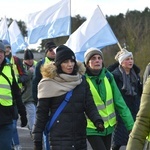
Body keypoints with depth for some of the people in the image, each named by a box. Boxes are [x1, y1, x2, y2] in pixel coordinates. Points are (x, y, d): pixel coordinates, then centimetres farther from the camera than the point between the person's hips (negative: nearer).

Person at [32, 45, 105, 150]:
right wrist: (37, 139, -2)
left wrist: (97, 120, -17)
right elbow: (42, 113, -2)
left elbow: (90, 105, 3)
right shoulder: (49, 84, -5)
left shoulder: (82, 81, 8)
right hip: (60, 138, -5)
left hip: (81, 137, 5)